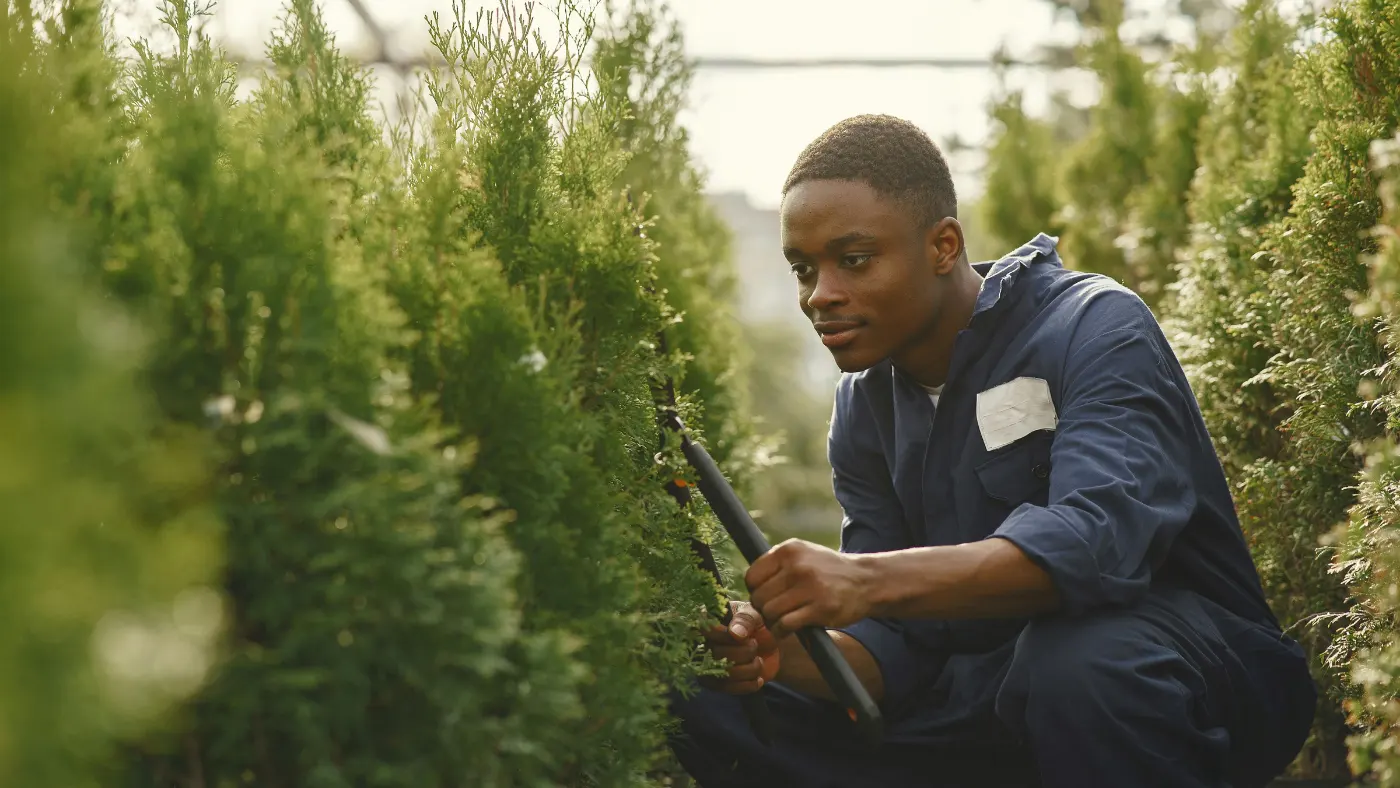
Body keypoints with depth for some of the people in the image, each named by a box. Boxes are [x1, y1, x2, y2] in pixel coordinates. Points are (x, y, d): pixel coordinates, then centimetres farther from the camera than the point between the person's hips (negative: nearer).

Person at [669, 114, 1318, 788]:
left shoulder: (1092, 329, -14)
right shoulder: (863, 408, 6)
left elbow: (1101, 538, -33)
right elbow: (898, 642, 1)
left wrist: (869, 579, -44)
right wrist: (788, 656, -23)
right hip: (992, 694, 6)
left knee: (1075, 654, -41)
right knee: (714, 712, -6)